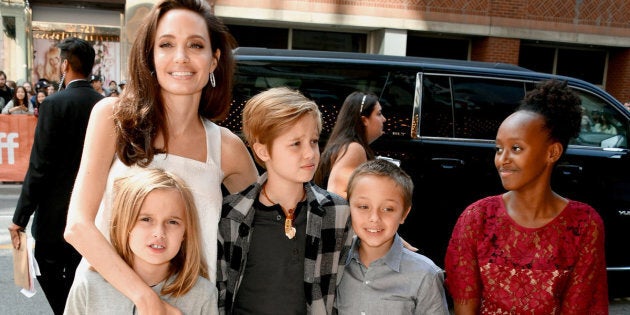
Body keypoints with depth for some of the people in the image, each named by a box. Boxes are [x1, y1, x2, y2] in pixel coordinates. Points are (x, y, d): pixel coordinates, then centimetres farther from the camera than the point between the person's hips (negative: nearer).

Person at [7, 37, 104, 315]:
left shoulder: (55, 104, -14)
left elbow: (39, 166, -17)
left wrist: (20, 218, -10)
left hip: (57, 212, -5)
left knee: (48, 271, 12)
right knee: (77, 276, 16)